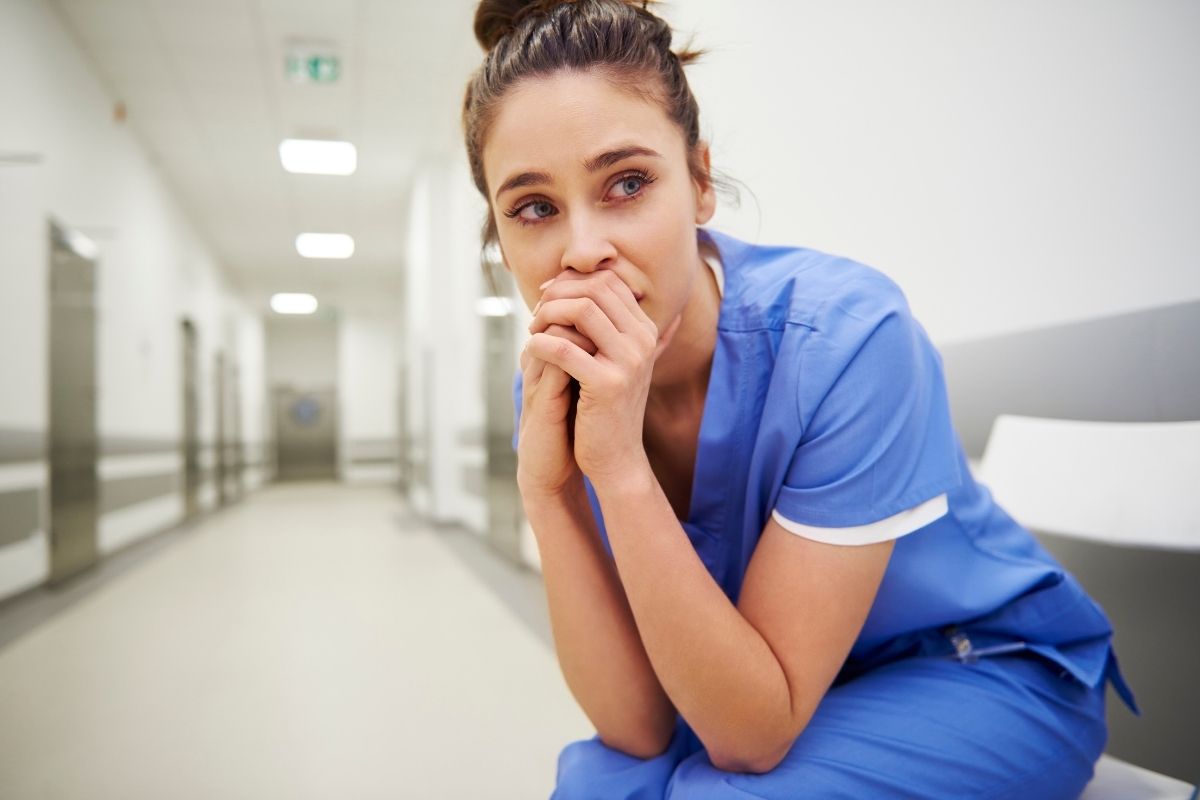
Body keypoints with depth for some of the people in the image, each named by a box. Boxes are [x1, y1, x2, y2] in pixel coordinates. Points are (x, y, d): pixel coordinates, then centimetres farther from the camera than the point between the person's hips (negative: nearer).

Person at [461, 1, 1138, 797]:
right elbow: (639, 725, -17)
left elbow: (753, 734, -26)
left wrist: (620, 465, -36)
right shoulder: (559, 383, -14)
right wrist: (545, 489, -30)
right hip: (742, 691, 4)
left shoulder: (846, 336, -29)